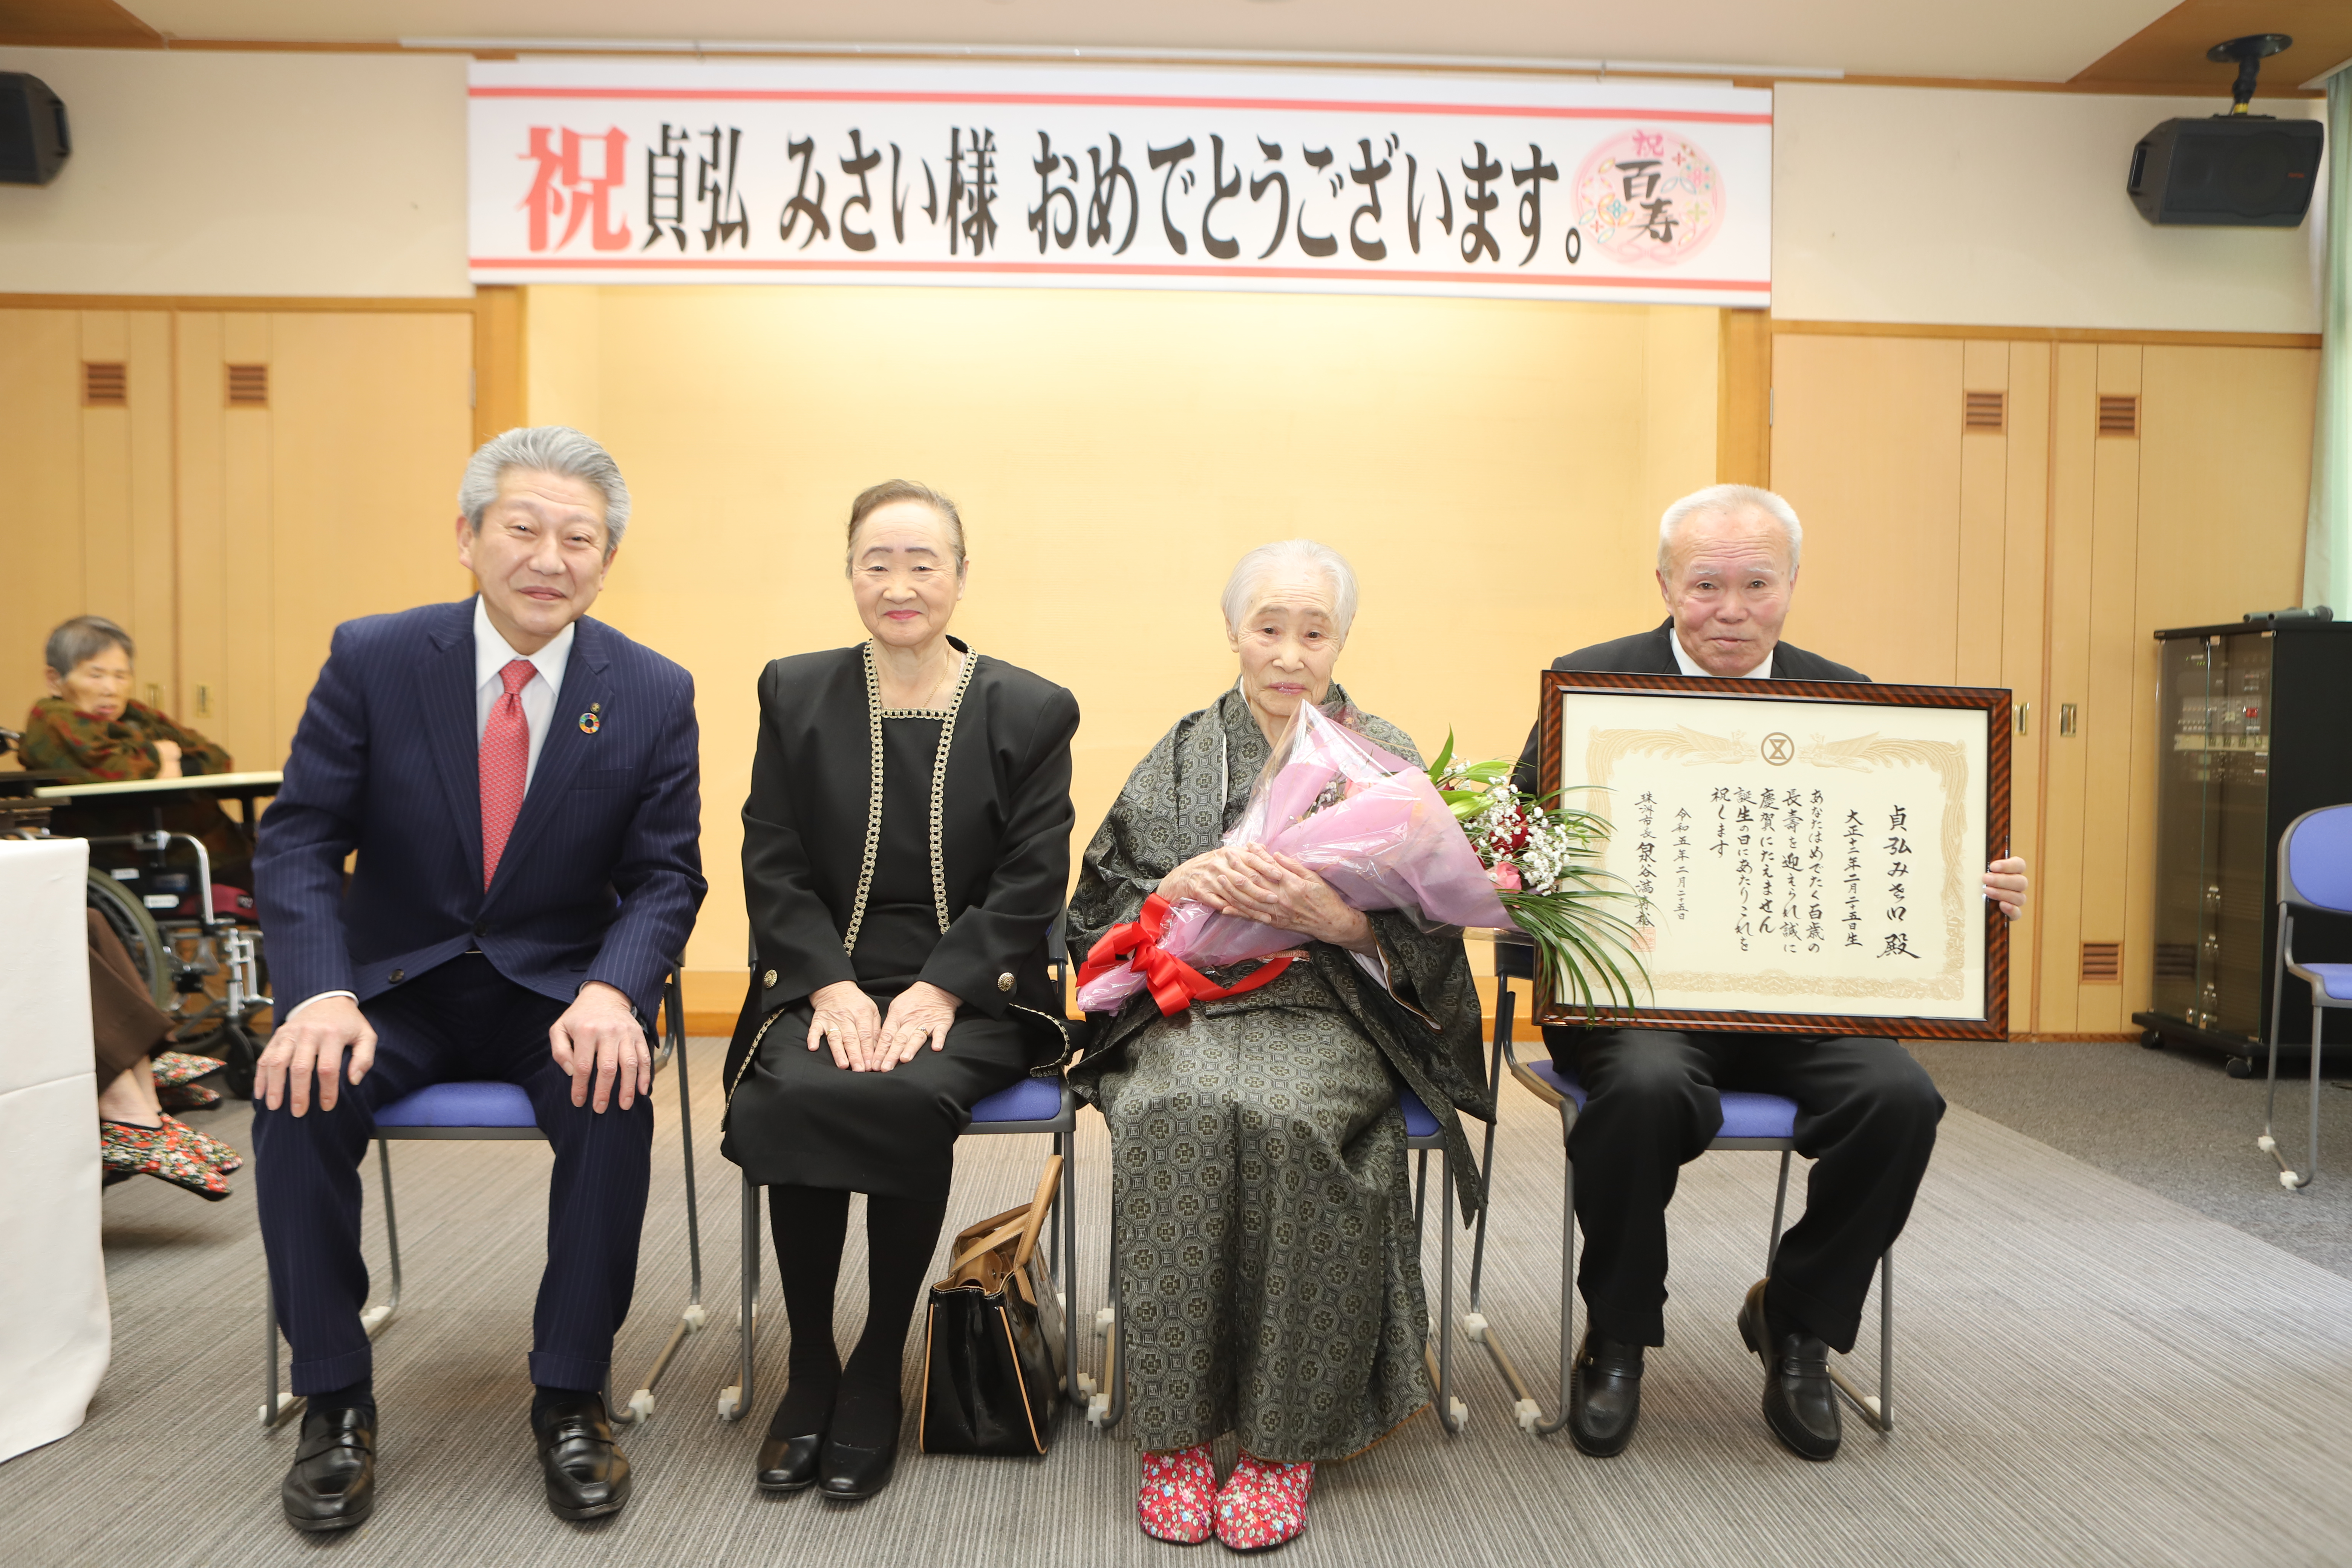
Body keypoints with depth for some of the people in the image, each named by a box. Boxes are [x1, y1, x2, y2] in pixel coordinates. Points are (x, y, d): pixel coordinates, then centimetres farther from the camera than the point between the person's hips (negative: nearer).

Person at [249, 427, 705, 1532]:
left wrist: (610, 993, -25)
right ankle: (333, 1400, -5)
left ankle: (569, 1398, -9)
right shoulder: (372, 659, -6)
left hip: (557, 988, 0)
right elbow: (298, 839, -6)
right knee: (299, 1094, -26)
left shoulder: (654, 695, -5)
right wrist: (321, 996, -24)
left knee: (616, 1100, -29)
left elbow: (665, 877, -4)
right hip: (394, 980, 1)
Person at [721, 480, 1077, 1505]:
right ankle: (810, 1367, -5)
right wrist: (832, 985, -13)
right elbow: (773, 866, 4)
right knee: (793, 1098, -29)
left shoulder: (1031, 711, 4)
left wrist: (939, 990, -16)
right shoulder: (795, 694, 10)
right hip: (827, 982, 2)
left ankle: (877, 1373, -7)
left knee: (911, 1099, -32)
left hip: (969, 992, -1)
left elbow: (1032, 882, -2)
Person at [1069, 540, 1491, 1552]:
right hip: (1187, 1004, 1)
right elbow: (1098, 914, 10)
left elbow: (1427, 942, 3)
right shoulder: (1180, 759, 15)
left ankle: (1283, 1439, -18)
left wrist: (1339, 919, -18)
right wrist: (1177, 887, -12)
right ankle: (1176, 1429, -18)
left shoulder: (1387, 762, 10)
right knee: (1174, 1115, -32)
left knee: (1283, 1120, -34)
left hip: (1327, 1012, -1)